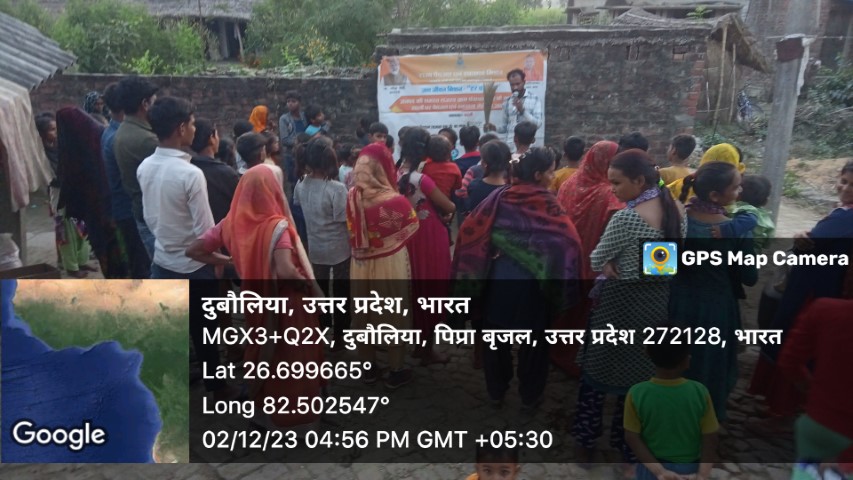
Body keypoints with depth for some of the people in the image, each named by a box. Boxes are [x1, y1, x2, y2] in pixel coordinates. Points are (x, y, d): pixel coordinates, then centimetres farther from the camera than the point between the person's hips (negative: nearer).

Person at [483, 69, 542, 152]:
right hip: (508, 146, 3)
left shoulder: (535, 99, 1)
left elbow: (538, 124, -9)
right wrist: (495, 128, -4)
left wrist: (522, 110, -17)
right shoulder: (507, 101, 11)